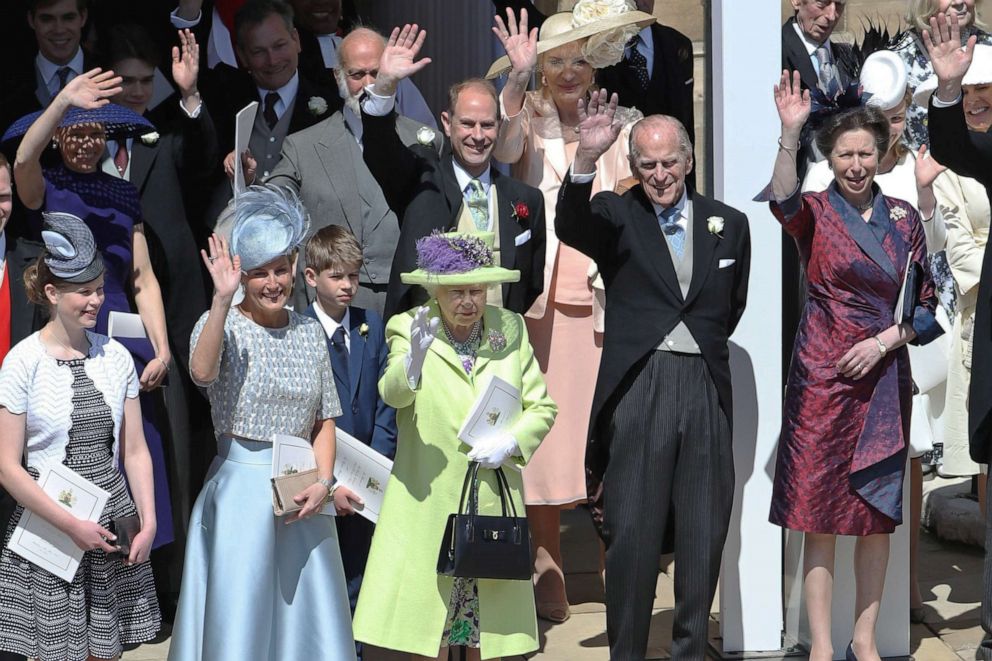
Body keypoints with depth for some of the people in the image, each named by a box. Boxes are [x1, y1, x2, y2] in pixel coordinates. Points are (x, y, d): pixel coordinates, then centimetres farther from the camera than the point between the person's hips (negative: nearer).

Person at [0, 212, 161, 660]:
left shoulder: (115, 356, 3)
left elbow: (135, 451, 7)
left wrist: (148, 520, -4)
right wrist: (72, 525, -14)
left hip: (113, 523, 4)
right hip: (49, 526, -4)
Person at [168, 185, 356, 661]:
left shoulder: (309, 332, 9)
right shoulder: (223, 324, -4)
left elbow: (324, 420, 10)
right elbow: (202, 372, -27)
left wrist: (322, 483, -4)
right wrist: (223, 299, -34)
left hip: (302, 494, 4)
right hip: (241, 490, -4)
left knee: (307, 614, 7)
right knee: (238, 617, 1)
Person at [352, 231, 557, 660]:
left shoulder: (510, 330, 6)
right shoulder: (411, 330, -3)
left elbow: (542, 407, 10)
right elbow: (392, 393, -22)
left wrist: (512, 442, -9)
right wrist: (414, 358, -43)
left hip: (494, 502, 3)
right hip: (427, 502, -3)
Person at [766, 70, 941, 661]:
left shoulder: (904, 218, 8)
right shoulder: (816, 213, -1)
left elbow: (927, 306, 10)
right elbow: (783, 201, -26)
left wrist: (885, 340, -7)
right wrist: (789, 133, -40)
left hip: (884, 379, 3)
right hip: (823, 378, -3)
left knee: (878, 513, 7)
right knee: (820, 512, -2)